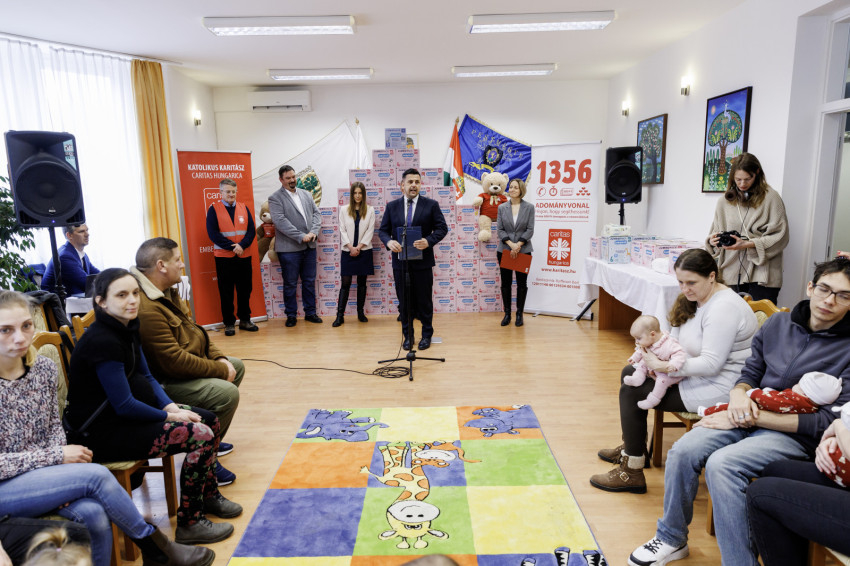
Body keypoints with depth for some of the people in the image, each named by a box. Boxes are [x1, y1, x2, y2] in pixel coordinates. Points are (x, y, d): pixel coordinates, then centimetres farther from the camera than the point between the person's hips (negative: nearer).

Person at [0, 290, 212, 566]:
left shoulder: (44, 369, -2)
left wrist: (66, 485, -7)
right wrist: (57, 456, -17)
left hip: (42, 474, 4)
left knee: (94, 514, -26)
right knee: (97, 476, -26)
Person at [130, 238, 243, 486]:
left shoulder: (167, 292, 6)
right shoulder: (146, 309, -30)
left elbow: (193, 330, 13)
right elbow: (174, 361, -29)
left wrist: (220, 358, 0)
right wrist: (220, 369, -18)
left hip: (180, 368, 11)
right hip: (163, 383, -11)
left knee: (237, 366, 19)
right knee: (226, 392, -25)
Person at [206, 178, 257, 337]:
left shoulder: (244, 208, 8)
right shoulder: (213, 209, -1)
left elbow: (251, 231, 2)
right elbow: (213, 234, -8)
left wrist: (242, 245, -14)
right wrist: (232, 246, -15)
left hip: (244, 256, 3)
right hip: (224, 257, -3)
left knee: (245, 289, 9)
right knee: (226, 291, 3)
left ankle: (245, 320, 21)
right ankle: (229, 323, 12)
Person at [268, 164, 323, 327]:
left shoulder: (306, 194, 14)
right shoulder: (275, 198, -5)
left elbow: (316, 214, 9)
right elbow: (280, 221, -15)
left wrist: (313, 232, -9)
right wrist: (301, 236, -19)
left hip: (309, 246, 5)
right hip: (289, 248, -5)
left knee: (309, 281, 12)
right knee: (290, 284, 4)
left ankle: (310, 312, 23)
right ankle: (291, 315, 16)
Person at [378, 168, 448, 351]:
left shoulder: (431, 205, 1)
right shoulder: (392, 206, 7)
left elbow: (442, 228, -1)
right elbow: (383, 230, 7)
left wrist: (429, 241, -20)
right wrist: (389, 241, -15)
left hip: (422, 261, -2)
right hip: (400, 261, 2)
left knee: (424, 300, 5)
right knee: (404, 300, 9)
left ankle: (427, 335, 21)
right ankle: (408, 335, 22)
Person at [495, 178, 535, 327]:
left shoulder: (529, 207, 1)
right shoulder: (502, 207, 5)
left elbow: (530, 229, -4)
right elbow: (499, 229, 0)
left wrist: (518, 244, -16)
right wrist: (510, 244, -14)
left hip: (523, 250, -1)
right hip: (504, 250, 1)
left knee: (522, 283, 4)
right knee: (505, 283, 5)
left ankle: (519, 314, 14)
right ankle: (507, 314, 15)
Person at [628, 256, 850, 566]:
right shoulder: (778, 323, 6)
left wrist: (754, 417, -18)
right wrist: (739, 393, -12)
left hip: (796, 434, -5)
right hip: (750, 415, 5)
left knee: (722, 464, -31)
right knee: (683, 450, -19)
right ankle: (671, 539, 3)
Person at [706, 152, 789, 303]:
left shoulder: (770, 198, 1)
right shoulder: (725, 201, 14)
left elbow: (780, 236, -4)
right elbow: (716, 232, 18)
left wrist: (748, 244, -16)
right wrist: (712, 240, -5)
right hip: (731, 275, 3)